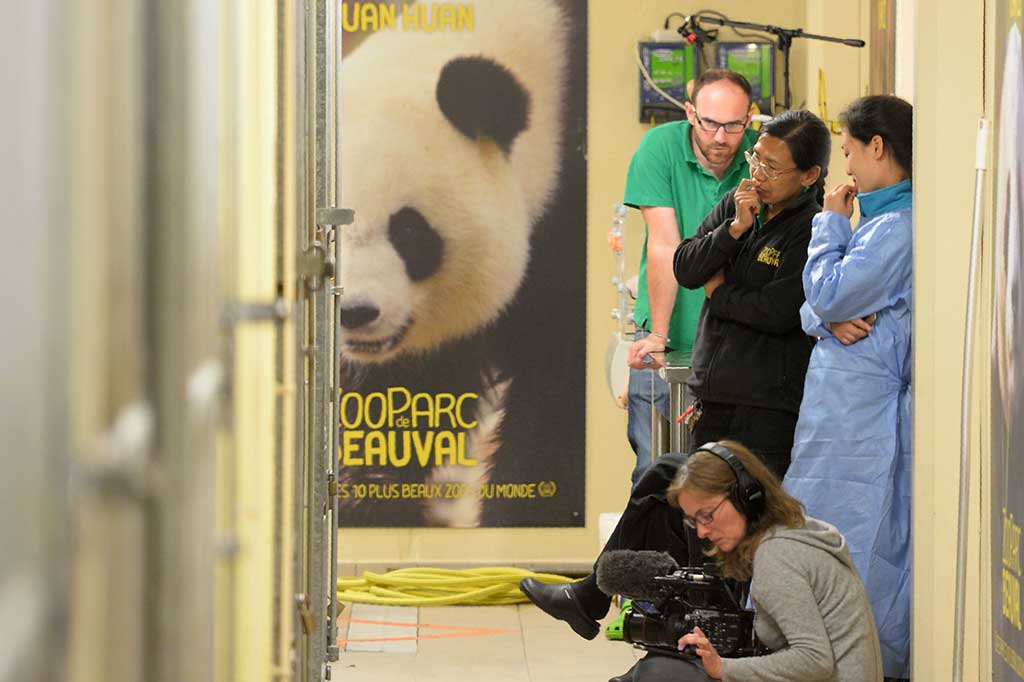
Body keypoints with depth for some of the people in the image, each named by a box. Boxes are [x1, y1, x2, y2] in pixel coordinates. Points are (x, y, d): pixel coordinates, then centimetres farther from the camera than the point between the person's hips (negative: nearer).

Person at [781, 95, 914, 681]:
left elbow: (827, 295, -18)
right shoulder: (877, 220, 17)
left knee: (858, 536, -6)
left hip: (866, 408, -10)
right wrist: (828, 320, -6)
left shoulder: (899, 227, -16)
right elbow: (813, 307, 17)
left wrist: (830, 222, -6)